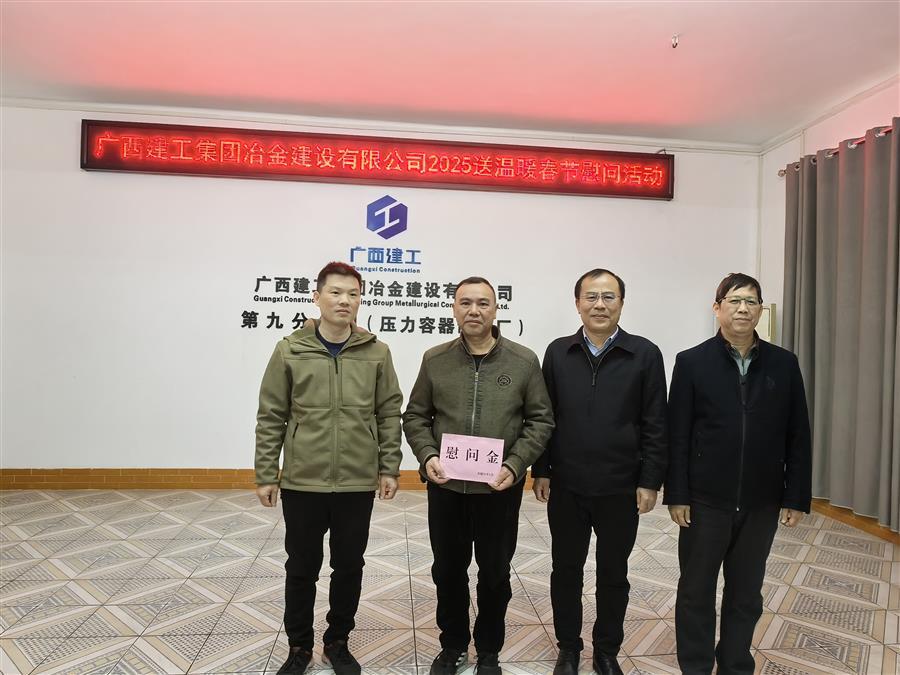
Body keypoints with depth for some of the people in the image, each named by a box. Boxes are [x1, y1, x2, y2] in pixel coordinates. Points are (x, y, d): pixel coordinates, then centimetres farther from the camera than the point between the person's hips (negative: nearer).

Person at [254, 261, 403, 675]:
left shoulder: (377, 353, -2)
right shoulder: (289, 351, -4)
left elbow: (389, 414, 2)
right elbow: (271, 418, 0)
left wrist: (389, 468, 0)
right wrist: (265, 474, -1)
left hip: (359, 483, 1)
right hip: (301, 482, 0)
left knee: (349, 567, 15)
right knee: (301, 568, 15)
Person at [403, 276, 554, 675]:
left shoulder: (524, 361, -5)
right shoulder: (435, 360, -1)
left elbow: (541, 421, -3)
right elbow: (415, 417, 4)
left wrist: (514, 465, -14)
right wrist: (427, 456, -12)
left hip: (499, 489, -1)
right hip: (446, 487, 2)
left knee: (495, 573, 15)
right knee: (447, 571, 17)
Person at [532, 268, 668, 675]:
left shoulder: (645, 355, -4)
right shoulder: (558, 352, 0)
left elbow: (655, 425, -3)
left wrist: (650, 481, -5)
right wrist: (541, 471, 1)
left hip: (620, 488, -1)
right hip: (566, 486, 1)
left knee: (613, 574, 15)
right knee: (566, 571, 14)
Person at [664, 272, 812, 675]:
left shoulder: (784, 364, 2)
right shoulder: (692, 363, -5)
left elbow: (798, 437, 4)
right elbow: (677, 437, -6)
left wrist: (796, 497, 1)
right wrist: (676, 495, -8)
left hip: (761, 503, 2)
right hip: (706, 501, -2)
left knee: (746, 593, 17)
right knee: (696, 592, 12)